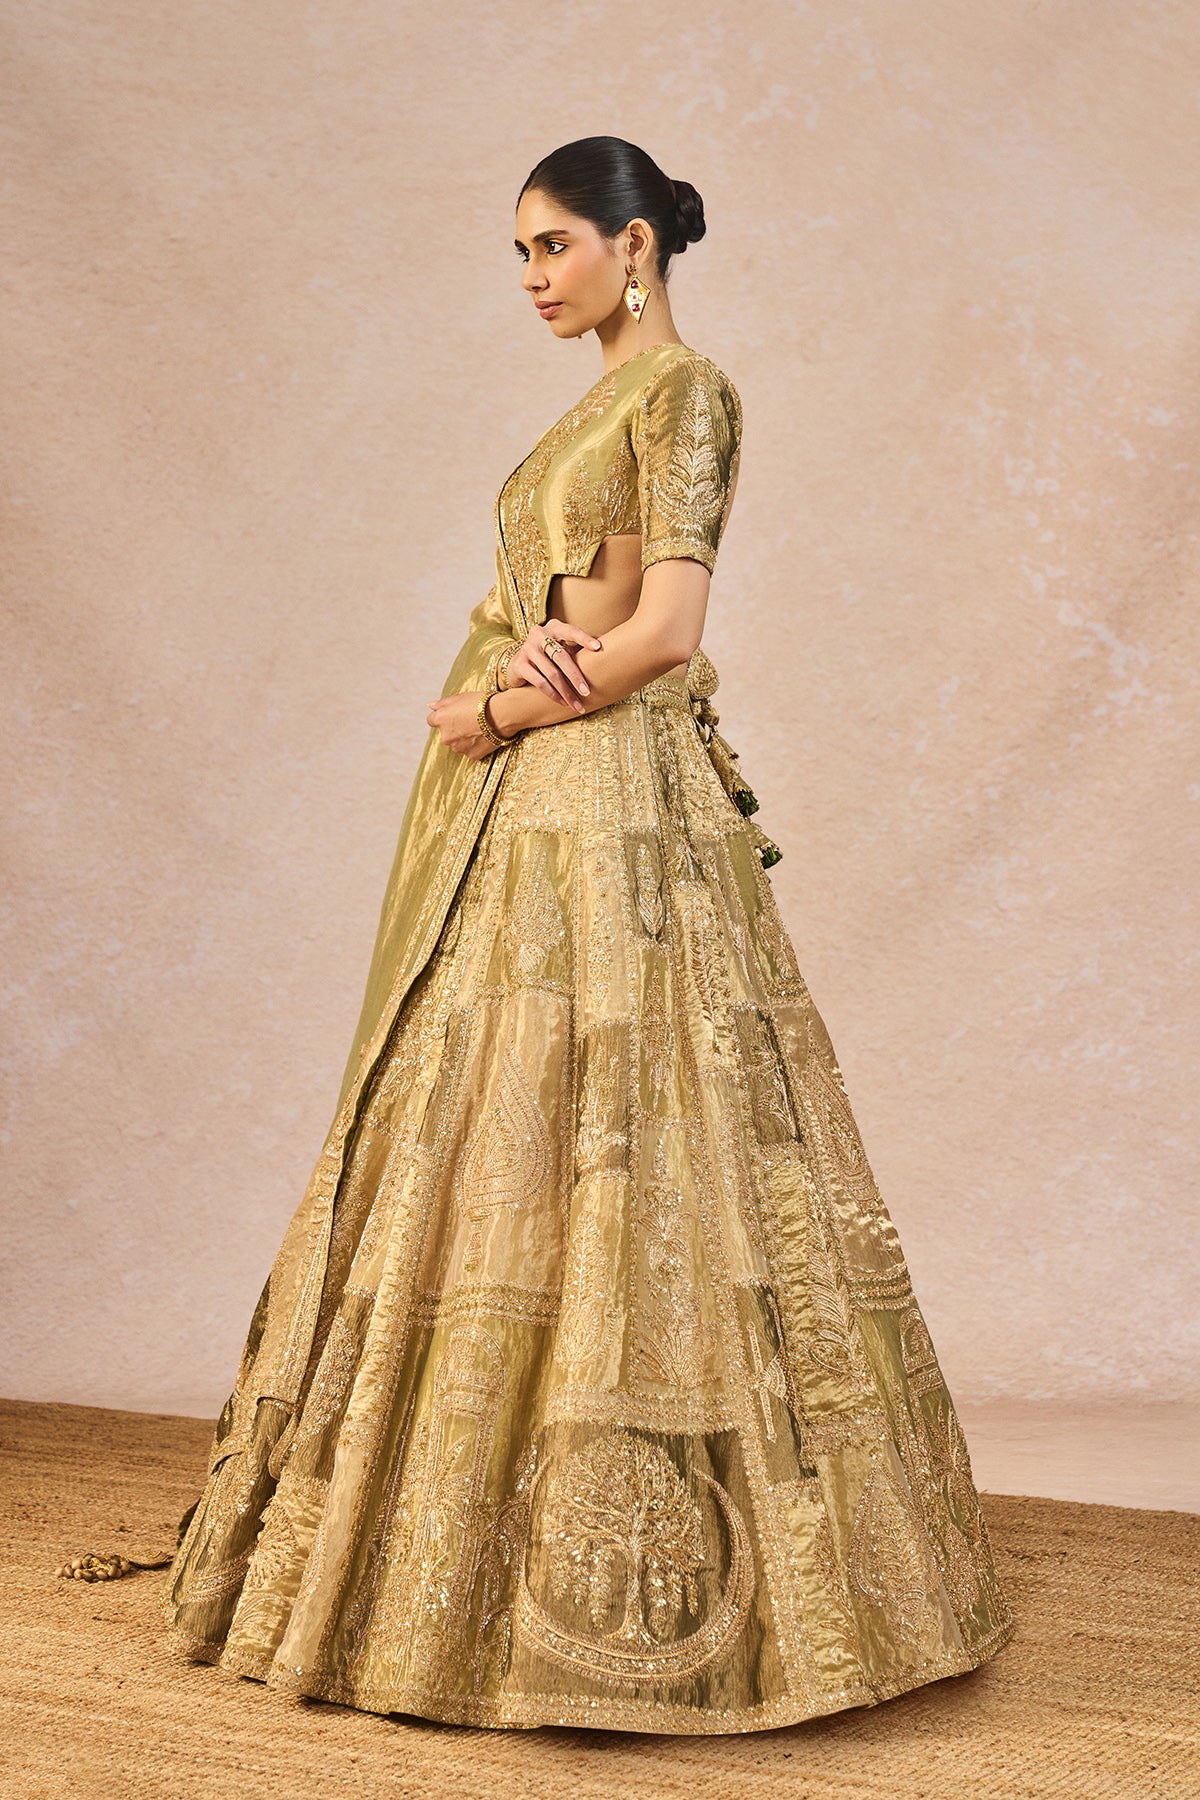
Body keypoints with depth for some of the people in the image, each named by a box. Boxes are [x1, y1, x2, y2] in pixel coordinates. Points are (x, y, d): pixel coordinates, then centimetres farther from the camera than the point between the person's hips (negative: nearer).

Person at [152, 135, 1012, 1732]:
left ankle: (633, 1595, 1)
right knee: (490, 1154, 10)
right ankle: (488, 1549, 20)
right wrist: (504, 663, -9)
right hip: (517, 821, 9)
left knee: (601, 1149, -9)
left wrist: (500, 714, -8)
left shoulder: (685, 388, -6)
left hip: (610, 814, -9)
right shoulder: (593, 407, 21)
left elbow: (665, 630, -17)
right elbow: (509, 608, 13)